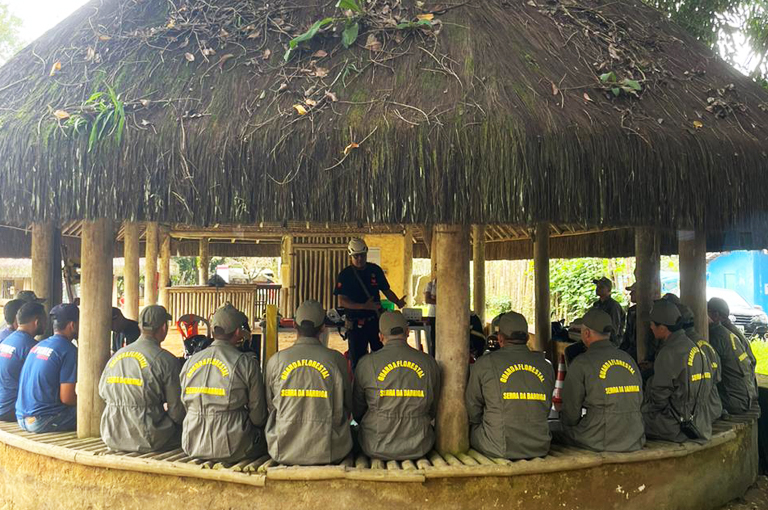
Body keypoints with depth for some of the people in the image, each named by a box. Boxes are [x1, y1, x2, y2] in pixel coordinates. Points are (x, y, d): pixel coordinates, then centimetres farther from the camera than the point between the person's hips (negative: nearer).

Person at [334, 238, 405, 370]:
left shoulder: (375, 270, 5)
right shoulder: (345, 275, -5)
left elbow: (386, 290, 14)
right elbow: (342, 301, -12)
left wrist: (398, 302, -5)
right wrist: (364, 306, -24)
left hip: (376, 321, 3)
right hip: (356, 325, -3)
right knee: (357, 360, 1)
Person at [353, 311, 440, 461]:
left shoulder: (366, 363, -6)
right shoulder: (429, 362, -1)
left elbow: (357, 410, 6)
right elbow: (434, 410, 11)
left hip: (377, 449, -1)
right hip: (418, 448, 1)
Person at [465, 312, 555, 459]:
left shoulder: (484, 364, -4)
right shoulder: (546, 366, 5)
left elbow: (472, 410, 6)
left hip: (498, 448, -4)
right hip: (540, 447, 4)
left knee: (471, 429, 21)